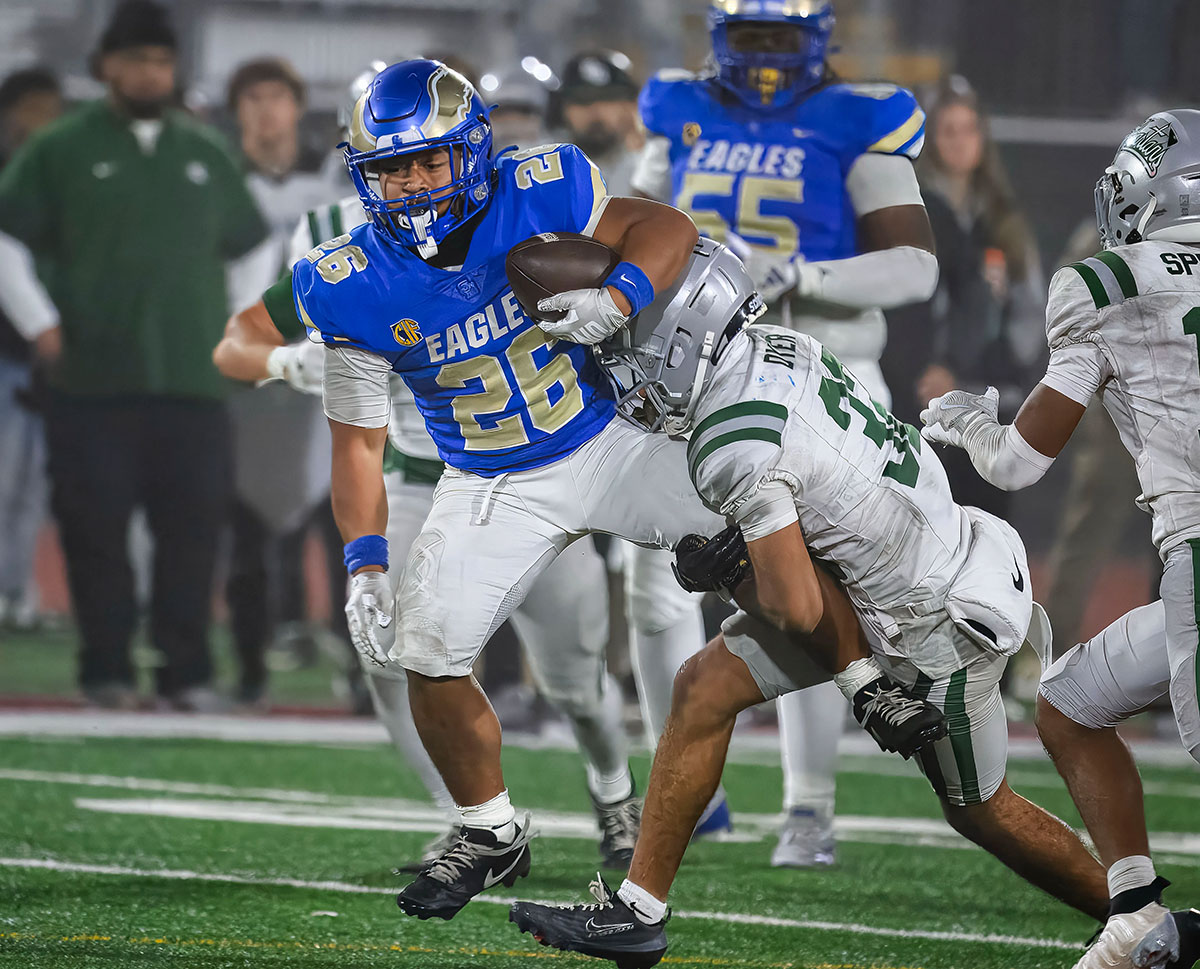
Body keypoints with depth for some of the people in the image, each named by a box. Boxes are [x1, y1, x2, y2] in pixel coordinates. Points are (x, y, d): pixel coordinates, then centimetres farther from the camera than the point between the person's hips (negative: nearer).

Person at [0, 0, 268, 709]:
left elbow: (249, 244, 25)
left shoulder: (206, 153, 16)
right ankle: (107, 670, 4)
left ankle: (189, 673, 3)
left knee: (195, 527, -2)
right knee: (96, 529, -3)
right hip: (93, 383, -3)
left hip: (193, 382, 3)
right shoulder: (63, 150, 5)